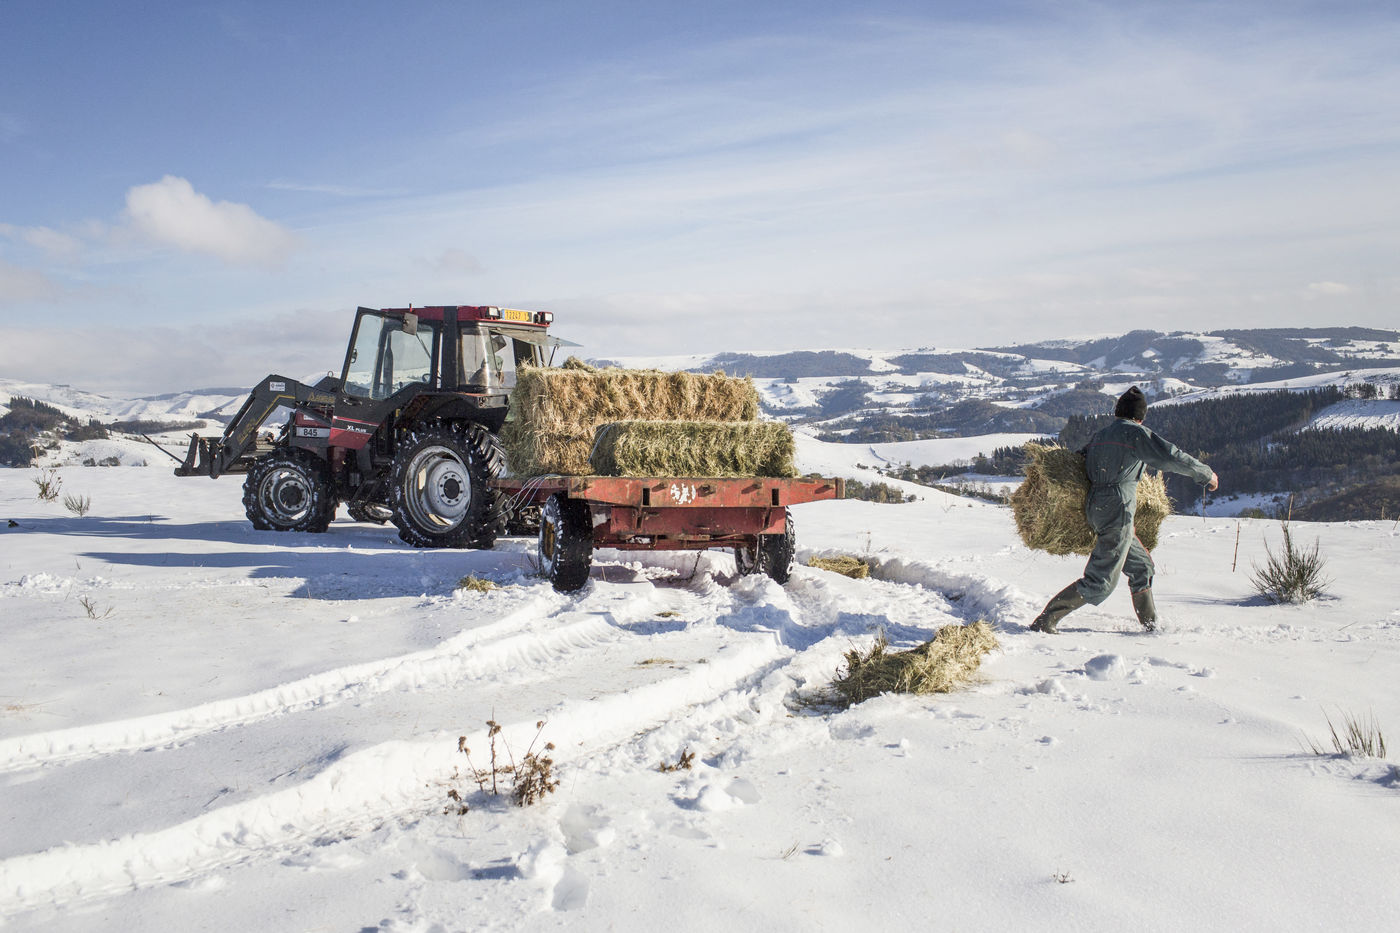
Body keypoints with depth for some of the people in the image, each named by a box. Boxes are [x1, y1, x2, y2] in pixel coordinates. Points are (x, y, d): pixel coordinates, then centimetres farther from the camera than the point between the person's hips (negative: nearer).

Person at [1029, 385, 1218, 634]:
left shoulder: (1099, 436, 14)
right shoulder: (1135, 433, -7)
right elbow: (1172, 457, -9)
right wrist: (1207, 475, 3)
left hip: (1095, 508, 9)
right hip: (1117, 512, -9)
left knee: (1141, 566, 22)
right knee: (1100, 581, -8)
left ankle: (1150, 625, 29)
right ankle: (1045, 621, -12)